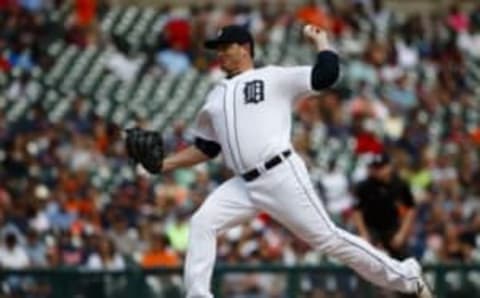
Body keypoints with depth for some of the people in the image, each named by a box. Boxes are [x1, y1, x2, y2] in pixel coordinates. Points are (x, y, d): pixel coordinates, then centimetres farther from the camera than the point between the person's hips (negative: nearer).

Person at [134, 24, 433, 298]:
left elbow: (326, 74, -4)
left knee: (327, 238, -7)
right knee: (202, 223, -11)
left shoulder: (274, 78, 4)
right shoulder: (216, 96, 22)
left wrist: (320, 38, 4)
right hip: (244, 185, 6)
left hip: (282, 176, -6)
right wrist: (164, 164, 16)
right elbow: (206, 148, 25)